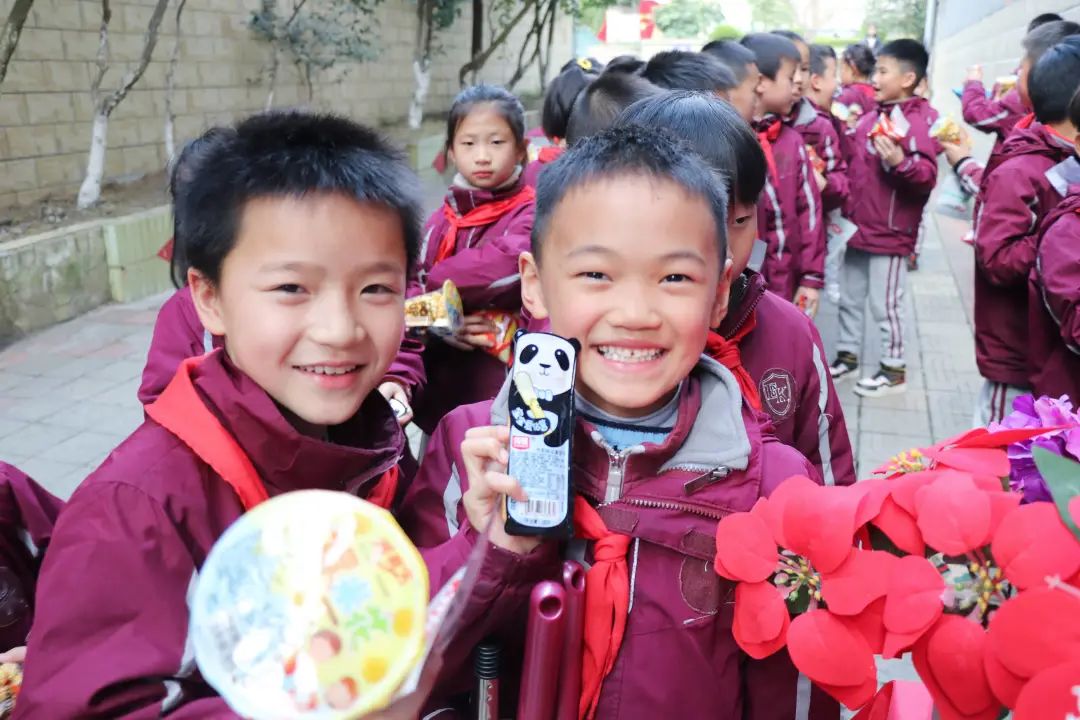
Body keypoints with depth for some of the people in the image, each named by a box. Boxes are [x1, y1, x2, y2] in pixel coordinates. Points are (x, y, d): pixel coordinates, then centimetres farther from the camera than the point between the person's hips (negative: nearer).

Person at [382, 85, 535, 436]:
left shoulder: (531, 214, -6)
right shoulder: (439, 223, 7)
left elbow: (509, 262, -27)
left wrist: (439, 285, -9)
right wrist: (399, 375, -19)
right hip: (439, 402, 5)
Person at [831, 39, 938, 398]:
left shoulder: (920, 120, -14)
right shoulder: (873, 117, 10)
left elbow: (927, 177, -21)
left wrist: (900, 162, -35)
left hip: (889, 232, -8)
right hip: (858, 226, 8)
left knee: (886, 305, 2)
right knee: (849, 298, 17)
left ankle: (894, 369, 15)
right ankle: (847, 354, 32)